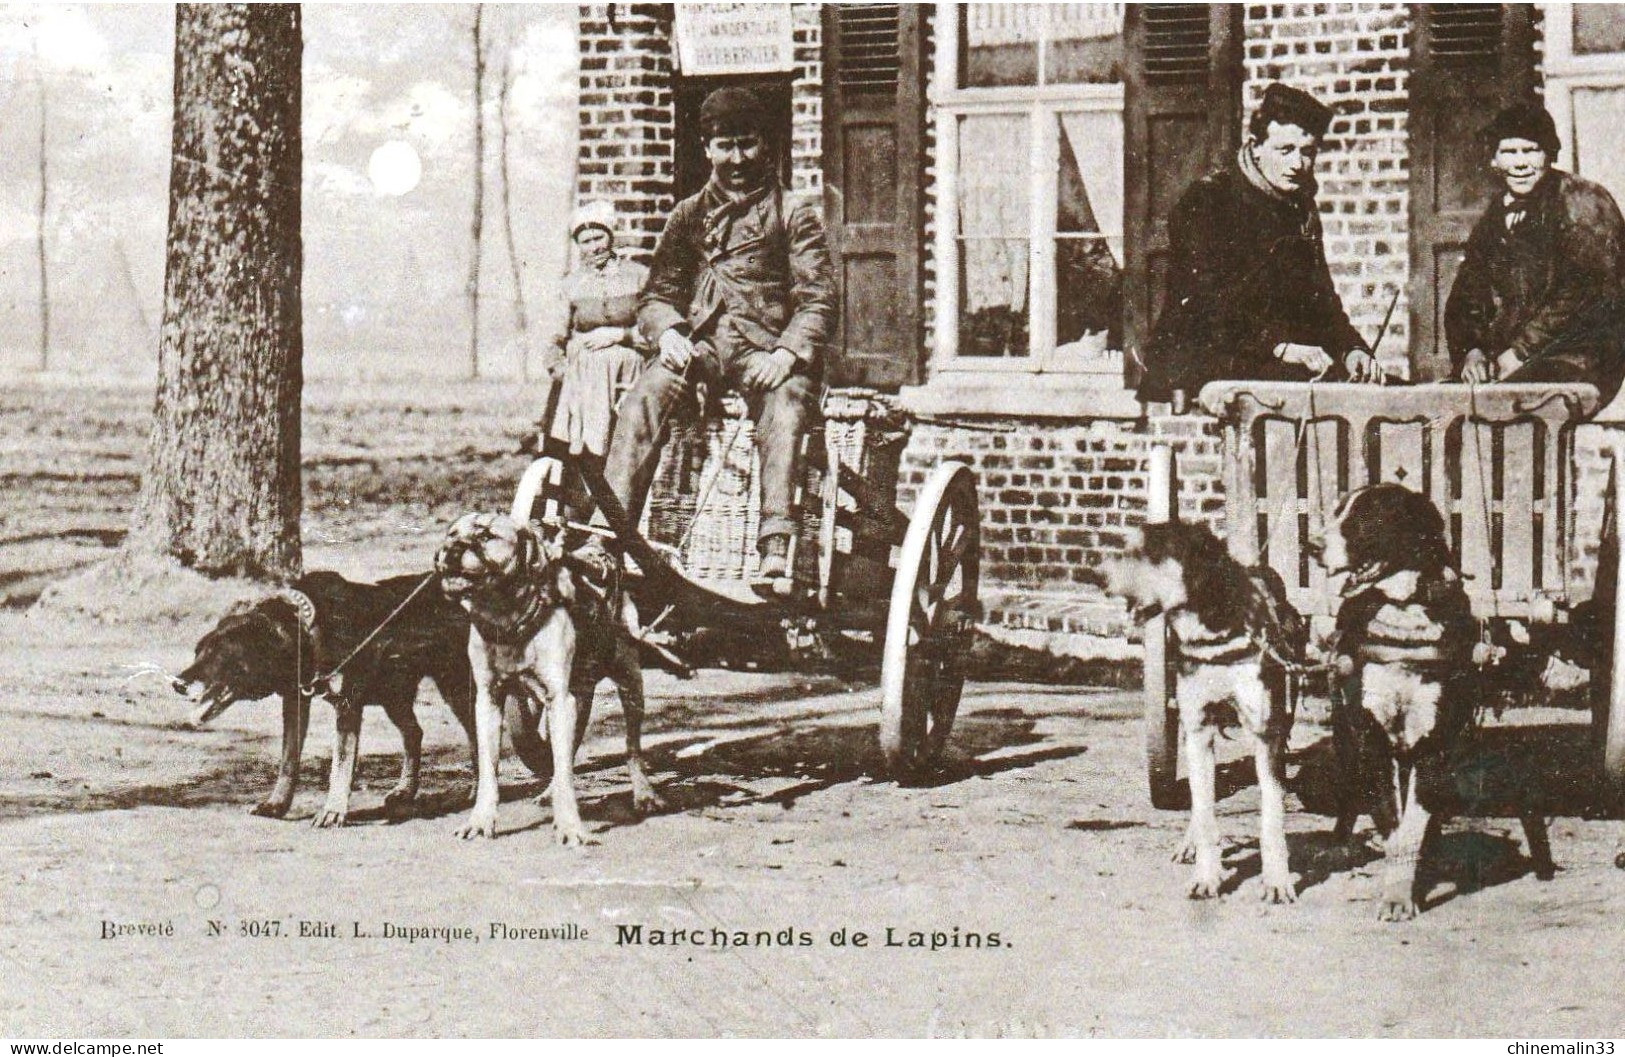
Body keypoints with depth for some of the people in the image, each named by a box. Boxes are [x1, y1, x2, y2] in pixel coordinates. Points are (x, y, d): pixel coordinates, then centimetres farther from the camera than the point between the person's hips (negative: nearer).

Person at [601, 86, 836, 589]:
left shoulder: (795, 213, 11)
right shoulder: (689, 215, 21)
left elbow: (816, 300, 2)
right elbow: (658, 293, 16)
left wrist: (786, 351, -19)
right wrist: (668, 332, -9)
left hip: (765, 350, -3)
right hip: (699, 342, 3)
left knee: (784, 408, -36)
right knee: (644, 396, -28)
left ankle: (775, 551, -47)